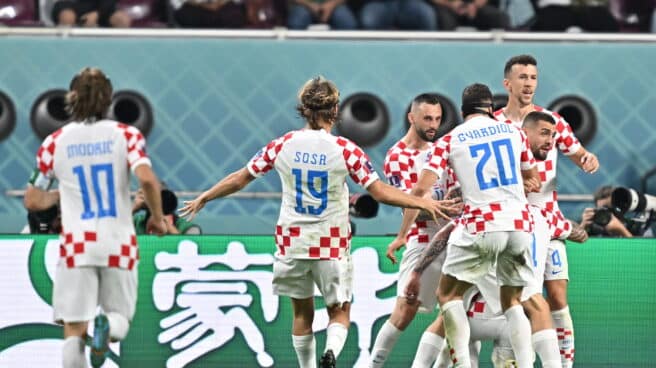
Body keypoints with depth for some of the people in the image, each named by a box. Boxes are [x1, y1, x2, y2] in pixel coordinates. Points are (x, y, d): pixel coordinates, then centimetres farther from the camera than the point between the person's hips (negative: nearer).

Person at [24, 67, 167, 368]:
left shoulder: (55, 142, 5)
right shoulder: (126, 135, 1)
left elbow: (33, 201, 9)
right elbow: (147, 179, -15)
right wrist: (157, 218, 2)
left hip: (76, 243, 0)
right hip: (119, 241, 0)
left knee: (74, 329, 1)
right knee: (120, 316, 15)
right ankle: (108, 325, -21)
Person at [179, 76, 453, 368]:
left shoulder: (282, 146, -2)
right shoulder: (345, 150, -10)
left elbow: (240, 179, 5)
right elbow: (380, 192, -11)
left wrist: (203, 199, 19)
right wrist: (424, 203, -3)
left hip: (292, 242, 2)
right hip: (332, 244, -2)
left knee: (302, 313, 16)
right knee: (339, 311, 8)